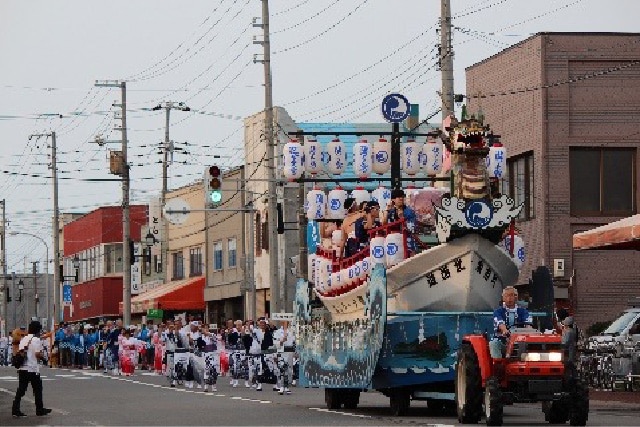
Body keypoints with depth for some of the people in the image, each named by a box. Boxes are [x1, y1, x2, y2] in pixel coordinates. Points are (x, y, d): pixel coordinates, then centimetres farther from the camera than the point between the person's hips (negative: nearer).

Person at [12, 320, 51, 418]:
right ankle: (40, 410, 15)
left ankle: (15, 409, -5)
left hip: (22, 368, 6)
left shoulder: (23, 339, 13)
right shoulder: (36, 340, -9)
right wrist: (43, 357, 2)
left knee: (21, 389, 4)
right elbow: (38, 354, -16)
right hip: (33, 369, -6)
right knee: (37, 389, 7)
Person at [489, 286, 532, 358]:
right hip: (502, 339, 0)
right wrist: (505, 331, -37)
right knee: (493, 344, -31)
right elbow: (500, 324, -13)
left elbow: (528, 323, -6)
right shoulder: (498, 311, 8)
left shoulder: (522, 311, 14)